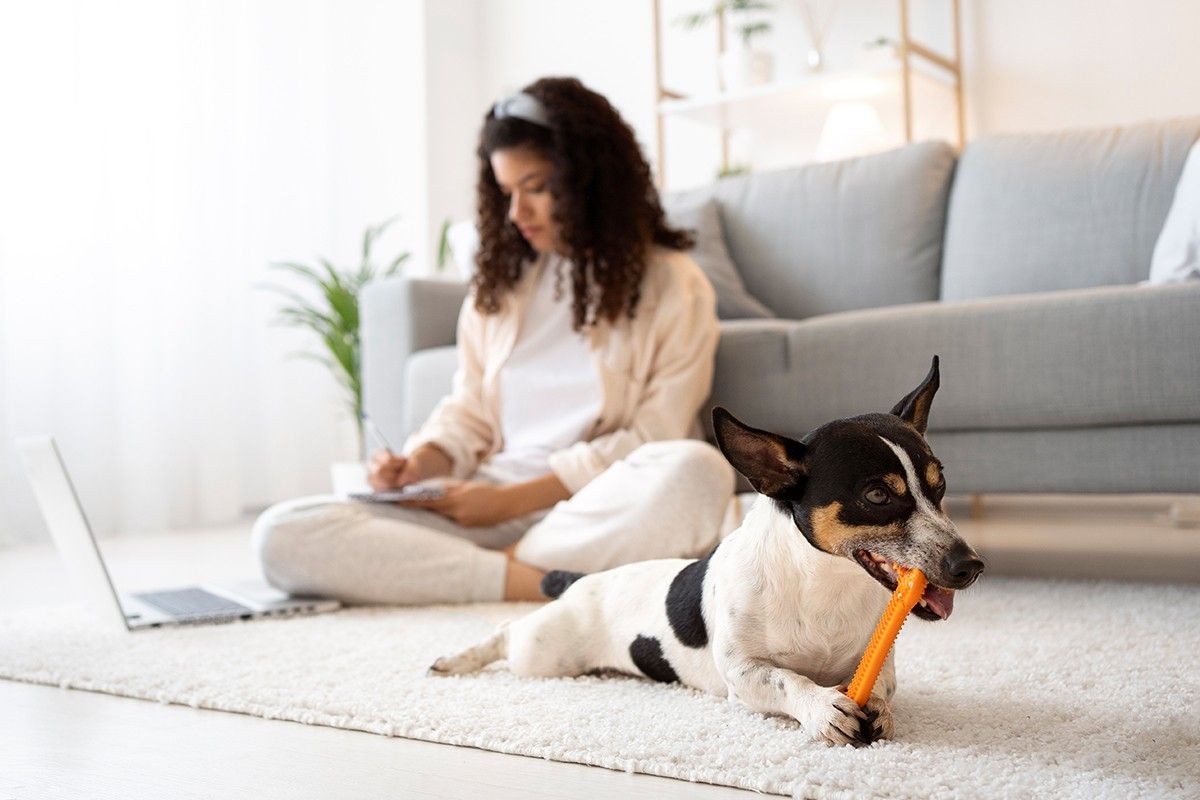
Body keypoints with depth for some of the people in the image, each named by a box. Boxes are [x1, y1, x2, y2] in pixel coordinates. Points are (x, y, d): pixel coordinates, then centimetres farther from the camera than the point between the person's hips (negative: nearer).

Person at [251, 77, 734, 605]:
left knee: (696, 471, -38)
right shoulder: (500, 279, 19)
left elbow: (652, 441, -3)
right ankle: (549, 583, -26)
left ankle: (498, 564, -21)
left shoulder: (673, 286, 4)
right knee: (282, 535, -18)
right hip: (490, 507, 4)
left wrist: (514, 500, -9)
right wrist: (420, 462, -4)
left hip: (594, 512, -3)